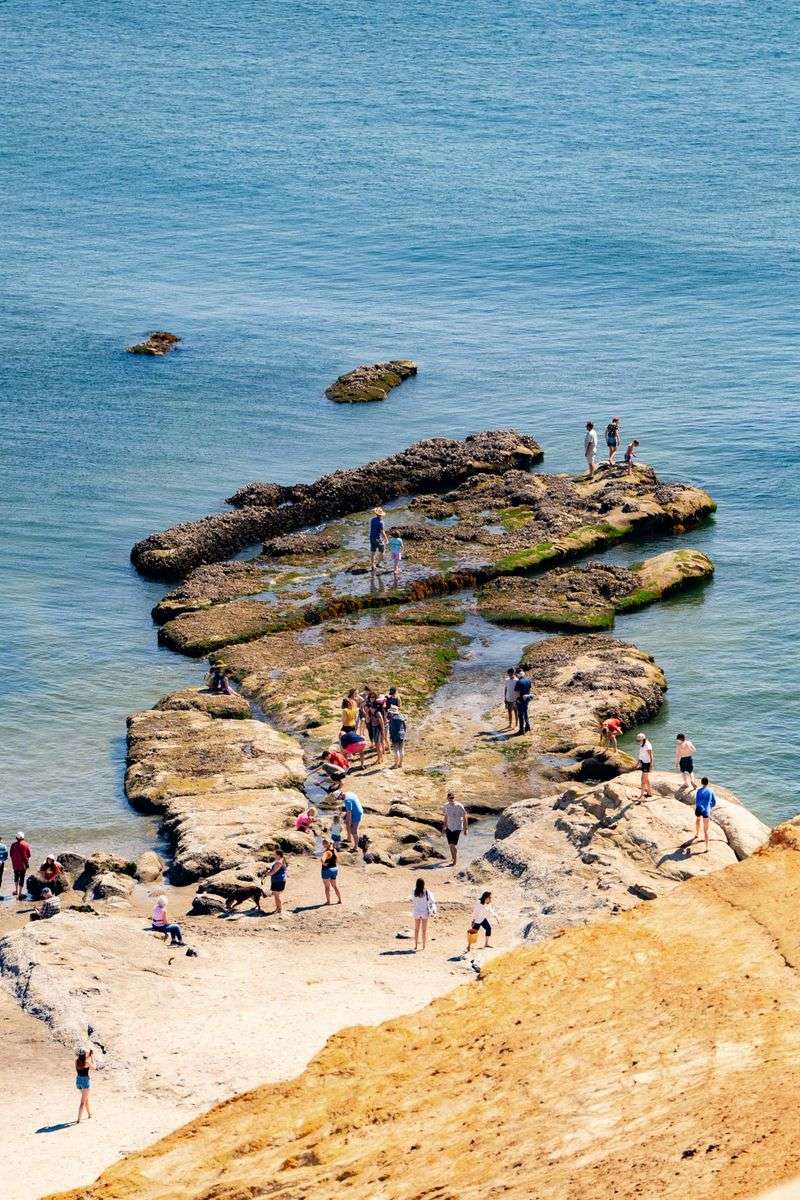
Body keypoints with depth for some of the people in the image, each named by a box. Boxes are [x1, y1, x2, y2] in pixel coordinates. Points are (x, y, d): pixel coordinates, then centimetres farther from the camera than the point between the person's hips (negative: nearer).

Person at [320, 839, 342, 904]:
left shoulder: (327, 852, -24)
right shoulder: (334, 850, 1)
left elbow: (322, 860, -40)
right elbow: (337, 860, 14)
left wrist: (323, 864, -22)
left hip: (327, 870, -8)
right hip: (334, 869, 8)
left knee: (327, 887, 8)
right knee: (335, 886, 20)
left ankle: (328, 901, 15)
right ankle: (339, 900, 25)